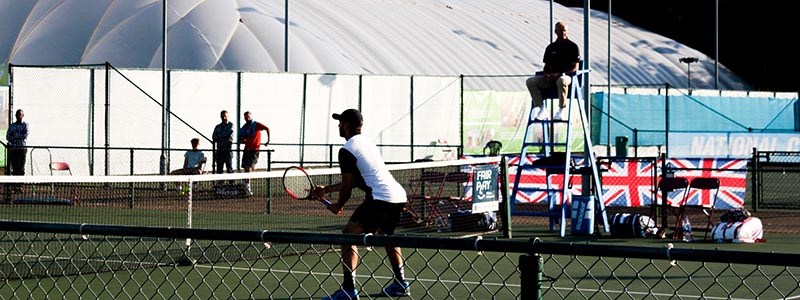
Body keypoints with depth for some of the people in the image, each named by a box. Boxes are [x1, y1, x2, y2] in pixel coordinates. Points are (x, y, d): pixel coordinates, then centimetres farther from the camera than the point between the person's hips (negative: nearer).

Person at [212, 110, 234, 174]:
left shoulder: (231, 125, 6)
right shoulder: (217, 127, 16)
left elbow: (229, 134, -11)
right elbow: (214, 138, 4)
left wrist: (219, 136, -3)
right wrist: (224, 137, -8)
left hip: (227, 149, -4)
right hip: (219, 149, 4)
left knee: (229, 168, -9)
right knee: (219, 169, 3)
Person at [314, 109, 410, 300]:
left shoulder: (347, 150, -5)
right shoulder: (366, 143, 23)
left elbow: (347, 187, -3)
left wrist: (338, 206, 16)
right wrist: (327, 189, 33)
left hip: (380, 198, -9)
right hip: (399, 196, 9)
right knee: (386, 236, 31)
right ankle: (400, 284, 35)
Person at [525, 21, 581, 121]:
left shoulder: (572, 47, 2)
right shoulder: (550, 48, 15)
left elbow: (575, 68, -4)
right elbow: (546, 65, 20)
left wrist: (559, 74, -16)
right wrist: (547, 74, -4)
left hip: (567, 76, -5)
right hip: (550, 77, 5)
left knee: (561, 80, -43)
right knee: (530, 81, -17)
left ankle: (561, 111, -32)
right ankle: (542, 109, -15)